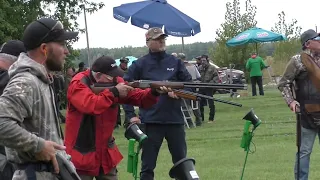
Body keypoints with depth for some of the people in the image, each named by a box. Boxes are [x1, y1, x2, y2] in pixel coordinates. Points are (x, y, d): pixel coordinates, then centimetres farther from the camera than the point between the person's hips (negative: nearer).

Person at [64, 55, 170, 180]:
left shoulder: (114, 81, 2)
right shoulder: (79, 83, -16)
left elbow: (137, 97, 0)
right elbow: (91, 106, -33)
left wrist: (154, 93, -20)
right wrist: (114, 92, -26)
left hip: (106, 152, 6)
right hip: (81, 154, -6)